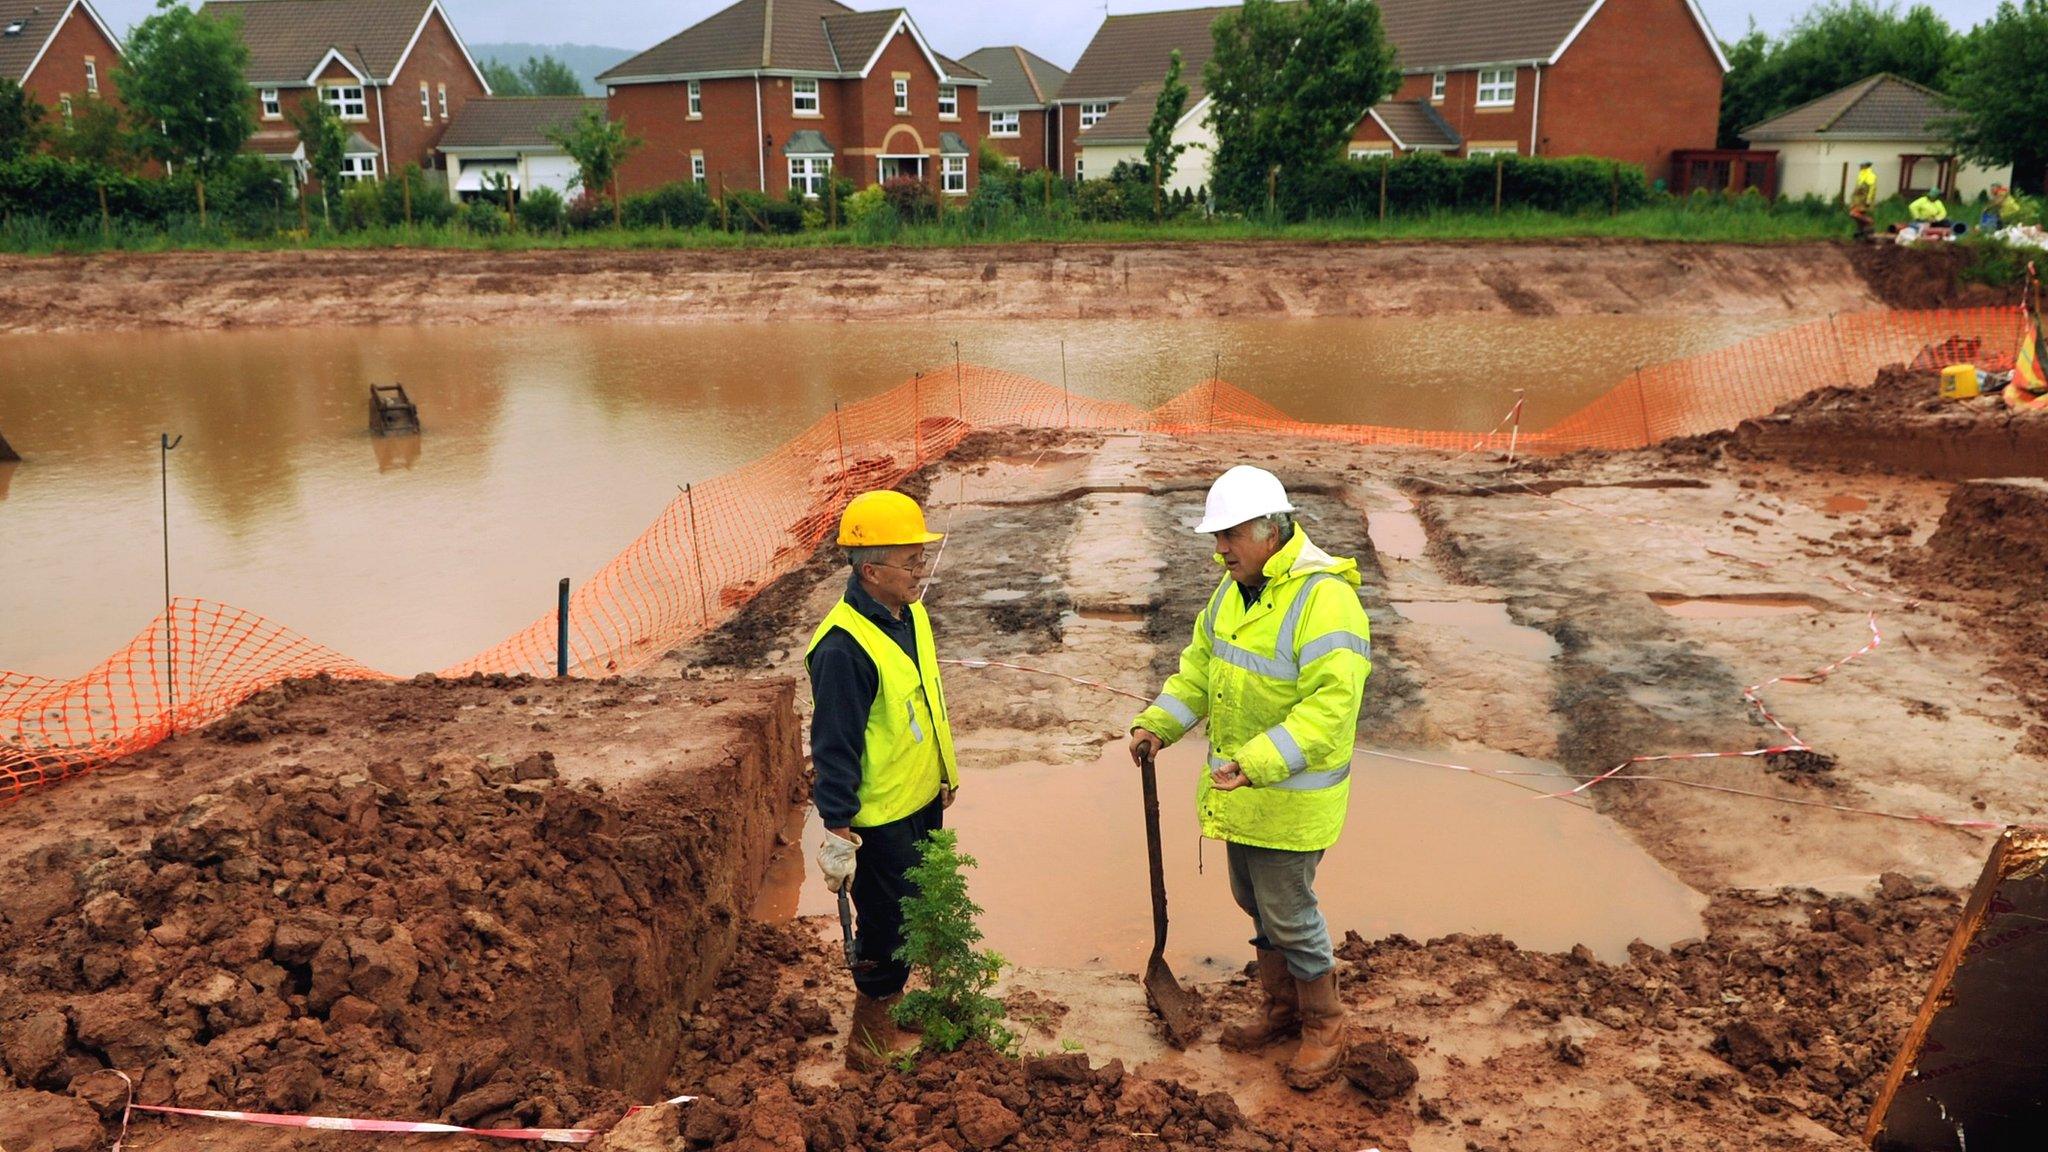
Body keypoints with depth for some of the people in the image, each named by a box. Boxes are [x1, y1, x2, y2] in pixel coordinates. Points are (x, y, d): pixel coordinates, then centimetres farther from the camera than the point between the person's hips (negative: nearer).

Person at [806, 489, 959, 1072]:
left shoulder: (911, 614, 1)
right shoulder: (843, 647, -27)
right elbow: (833, 746, -24)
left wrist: (944, 777, 21)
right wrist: (837, 833, -22)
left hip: (923, 803, 9)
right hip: (879, 820, -9)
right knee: (887, 928, 4)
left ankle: (891, 1014, 41)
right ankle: (868, 1041, 23)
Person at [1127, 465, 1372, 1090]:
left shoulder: (1324, 602, -25)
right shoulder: (1234, 589, 4)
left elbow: (1330, 706, -31)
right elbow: (1200, 664, 14)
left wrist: (1257, 763, -38)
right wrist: (1157, 724, 0)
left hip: (1292, 797, -8)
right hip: (1240, 788, 9)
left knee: (1288, 913, 3)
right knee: (1255, 900, 21)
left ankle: (1323, 1026, 26)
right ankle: (1281, 1009, 40)